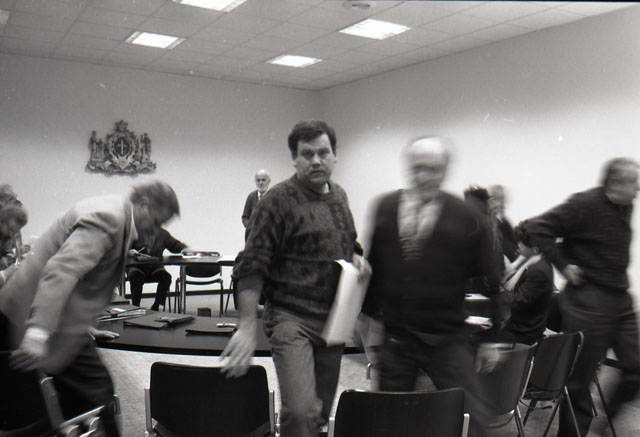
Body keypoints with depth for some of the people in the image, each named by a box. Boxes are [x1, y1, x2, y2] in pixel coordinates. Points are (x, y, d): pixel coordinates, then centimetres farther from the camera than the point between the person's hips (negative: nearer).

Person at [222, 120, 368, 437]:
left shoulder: (339, 196, 12)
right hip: (292, 319, -7)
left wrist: (356, 258, 4)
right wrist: (247, 328, -19)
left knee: (322, 411, 15)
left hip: (333, 321, 7)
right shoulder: (279, 200, -10)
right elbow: (252, 268, -13)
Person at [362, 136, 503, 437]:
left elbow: (488, 282, 1)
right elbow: (372, 268, 10)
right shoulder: (384, 208, 4)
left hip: (448, 341, -2)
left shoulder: (467, 218, -4)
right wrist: (370, 316, 11)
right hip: (393, 338, 3)